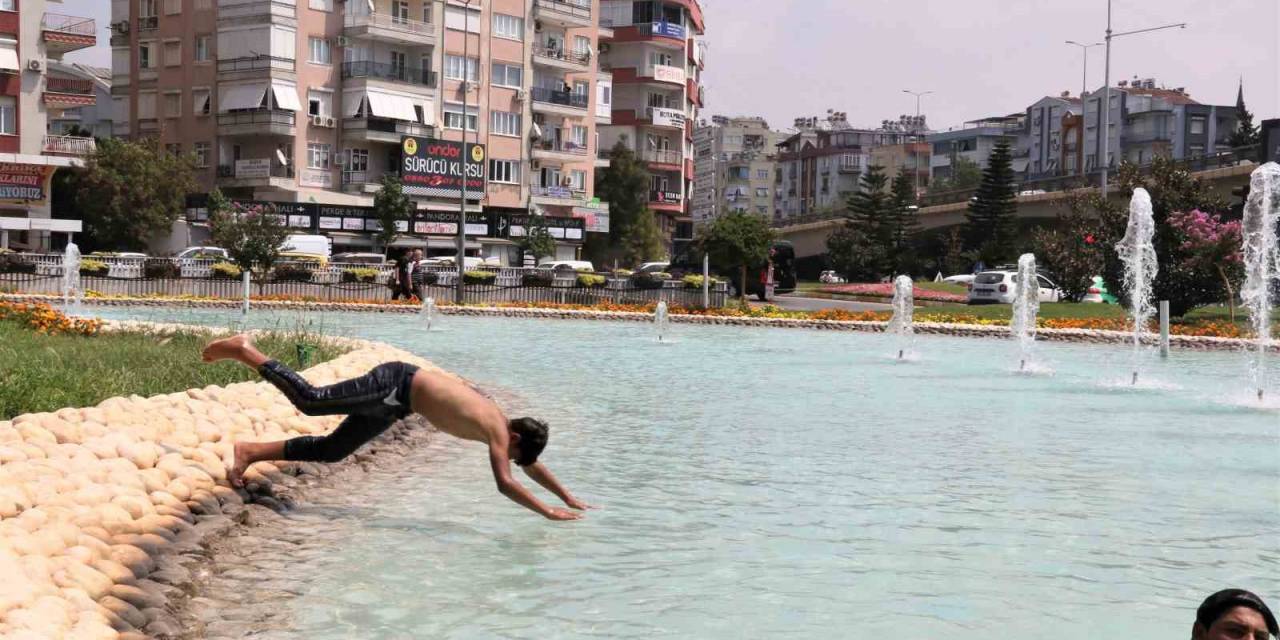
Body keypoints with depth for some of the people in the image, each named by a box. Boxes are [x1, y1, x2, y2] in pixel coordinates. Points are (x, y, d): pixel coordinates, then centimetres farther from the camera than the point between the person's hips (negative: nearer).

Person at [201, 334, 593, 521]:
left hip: (395, 401, 9)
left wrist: (568, 497, 19)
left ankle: (252, 452, 11)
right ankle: (245, 351, -6)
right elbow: (505, 483, -27)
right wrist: (547, 511, -22)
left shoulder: (502, 423, 7)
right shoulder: (497, 431, -17)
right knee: (311, 401, -15)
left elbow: (533, 466, 20)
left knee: (330, 451, 10)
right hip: (395, 385, -9)